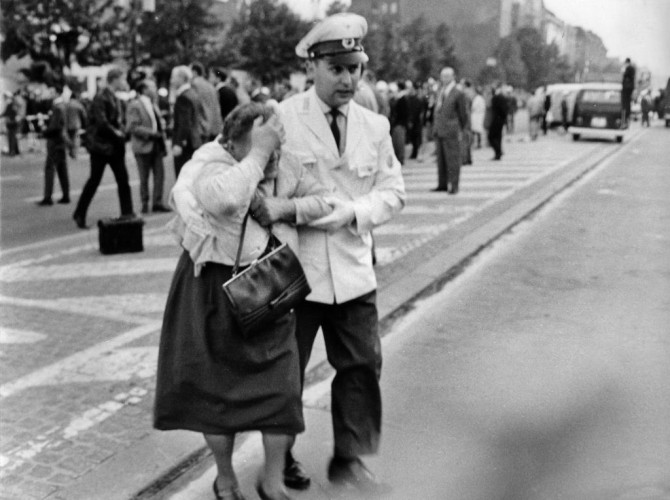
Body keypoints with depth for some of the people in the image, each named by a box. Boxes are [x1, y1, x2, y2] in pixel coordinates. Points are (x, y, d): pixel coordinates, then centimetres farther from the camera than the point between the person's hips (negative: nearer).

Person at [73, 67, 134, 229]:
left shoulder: (115, 98, 14)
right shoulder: (100, 98, -14)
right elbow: (101, 122, -22)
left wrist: (121, 131, 1)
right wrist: (116, 132, -13)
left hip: (114, 145, 8)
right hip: (101, 144, -8)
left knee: (123, 179, 5)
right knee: (94, 180, -1)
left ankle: (127, 213, 10)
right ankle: (79, 215, 11)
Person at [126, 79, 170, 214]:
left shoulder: (153, 105, 18)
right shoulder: (134, 106, -8)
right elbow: (132, 127, -15)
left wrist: (162, 129, 7)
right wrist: (151, 133, -19)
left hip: (156, 146, 7)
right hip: (143, 147, -7)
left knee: (160, 175, 3)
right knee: (144, 178, 1)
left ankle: (157, 203, 10)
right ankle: (145, 204, 10)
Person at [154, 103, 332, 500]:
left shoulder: (286, 164, -1)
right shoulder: (211, 163, -15)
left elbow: (325, 200, 5)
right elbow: (223, 199, -38)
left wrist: (286, 207, -12)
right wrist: (258, 154, -30)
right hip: (215, 292, -3)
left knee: (282, 389, 1)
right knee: (217, 387, 8)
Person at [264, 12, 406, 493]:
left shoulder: (375, 125, 5)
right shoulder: (280, 118, -8)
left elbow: (393, 190, 5)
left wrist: (353, 211, -13)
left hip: (354, 269, 4)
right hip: (292, 268, -3)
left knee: (362, 365, 8)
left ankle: (349, 458, 27)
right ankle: (281, 457, 34)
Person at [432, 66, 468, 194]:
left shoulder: (458, 94, -7)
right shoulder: (440, 91, 14)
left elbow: (463, 115, -3)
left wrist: (460, 131, 2)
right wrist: (435, 127, 13)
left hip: (451, 132, -7)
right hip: (439, 131, 7)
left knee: (452, 159, -4)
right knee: (441, 159, 10)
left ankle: (453, 186, 0)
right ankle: (443, 184, 18)